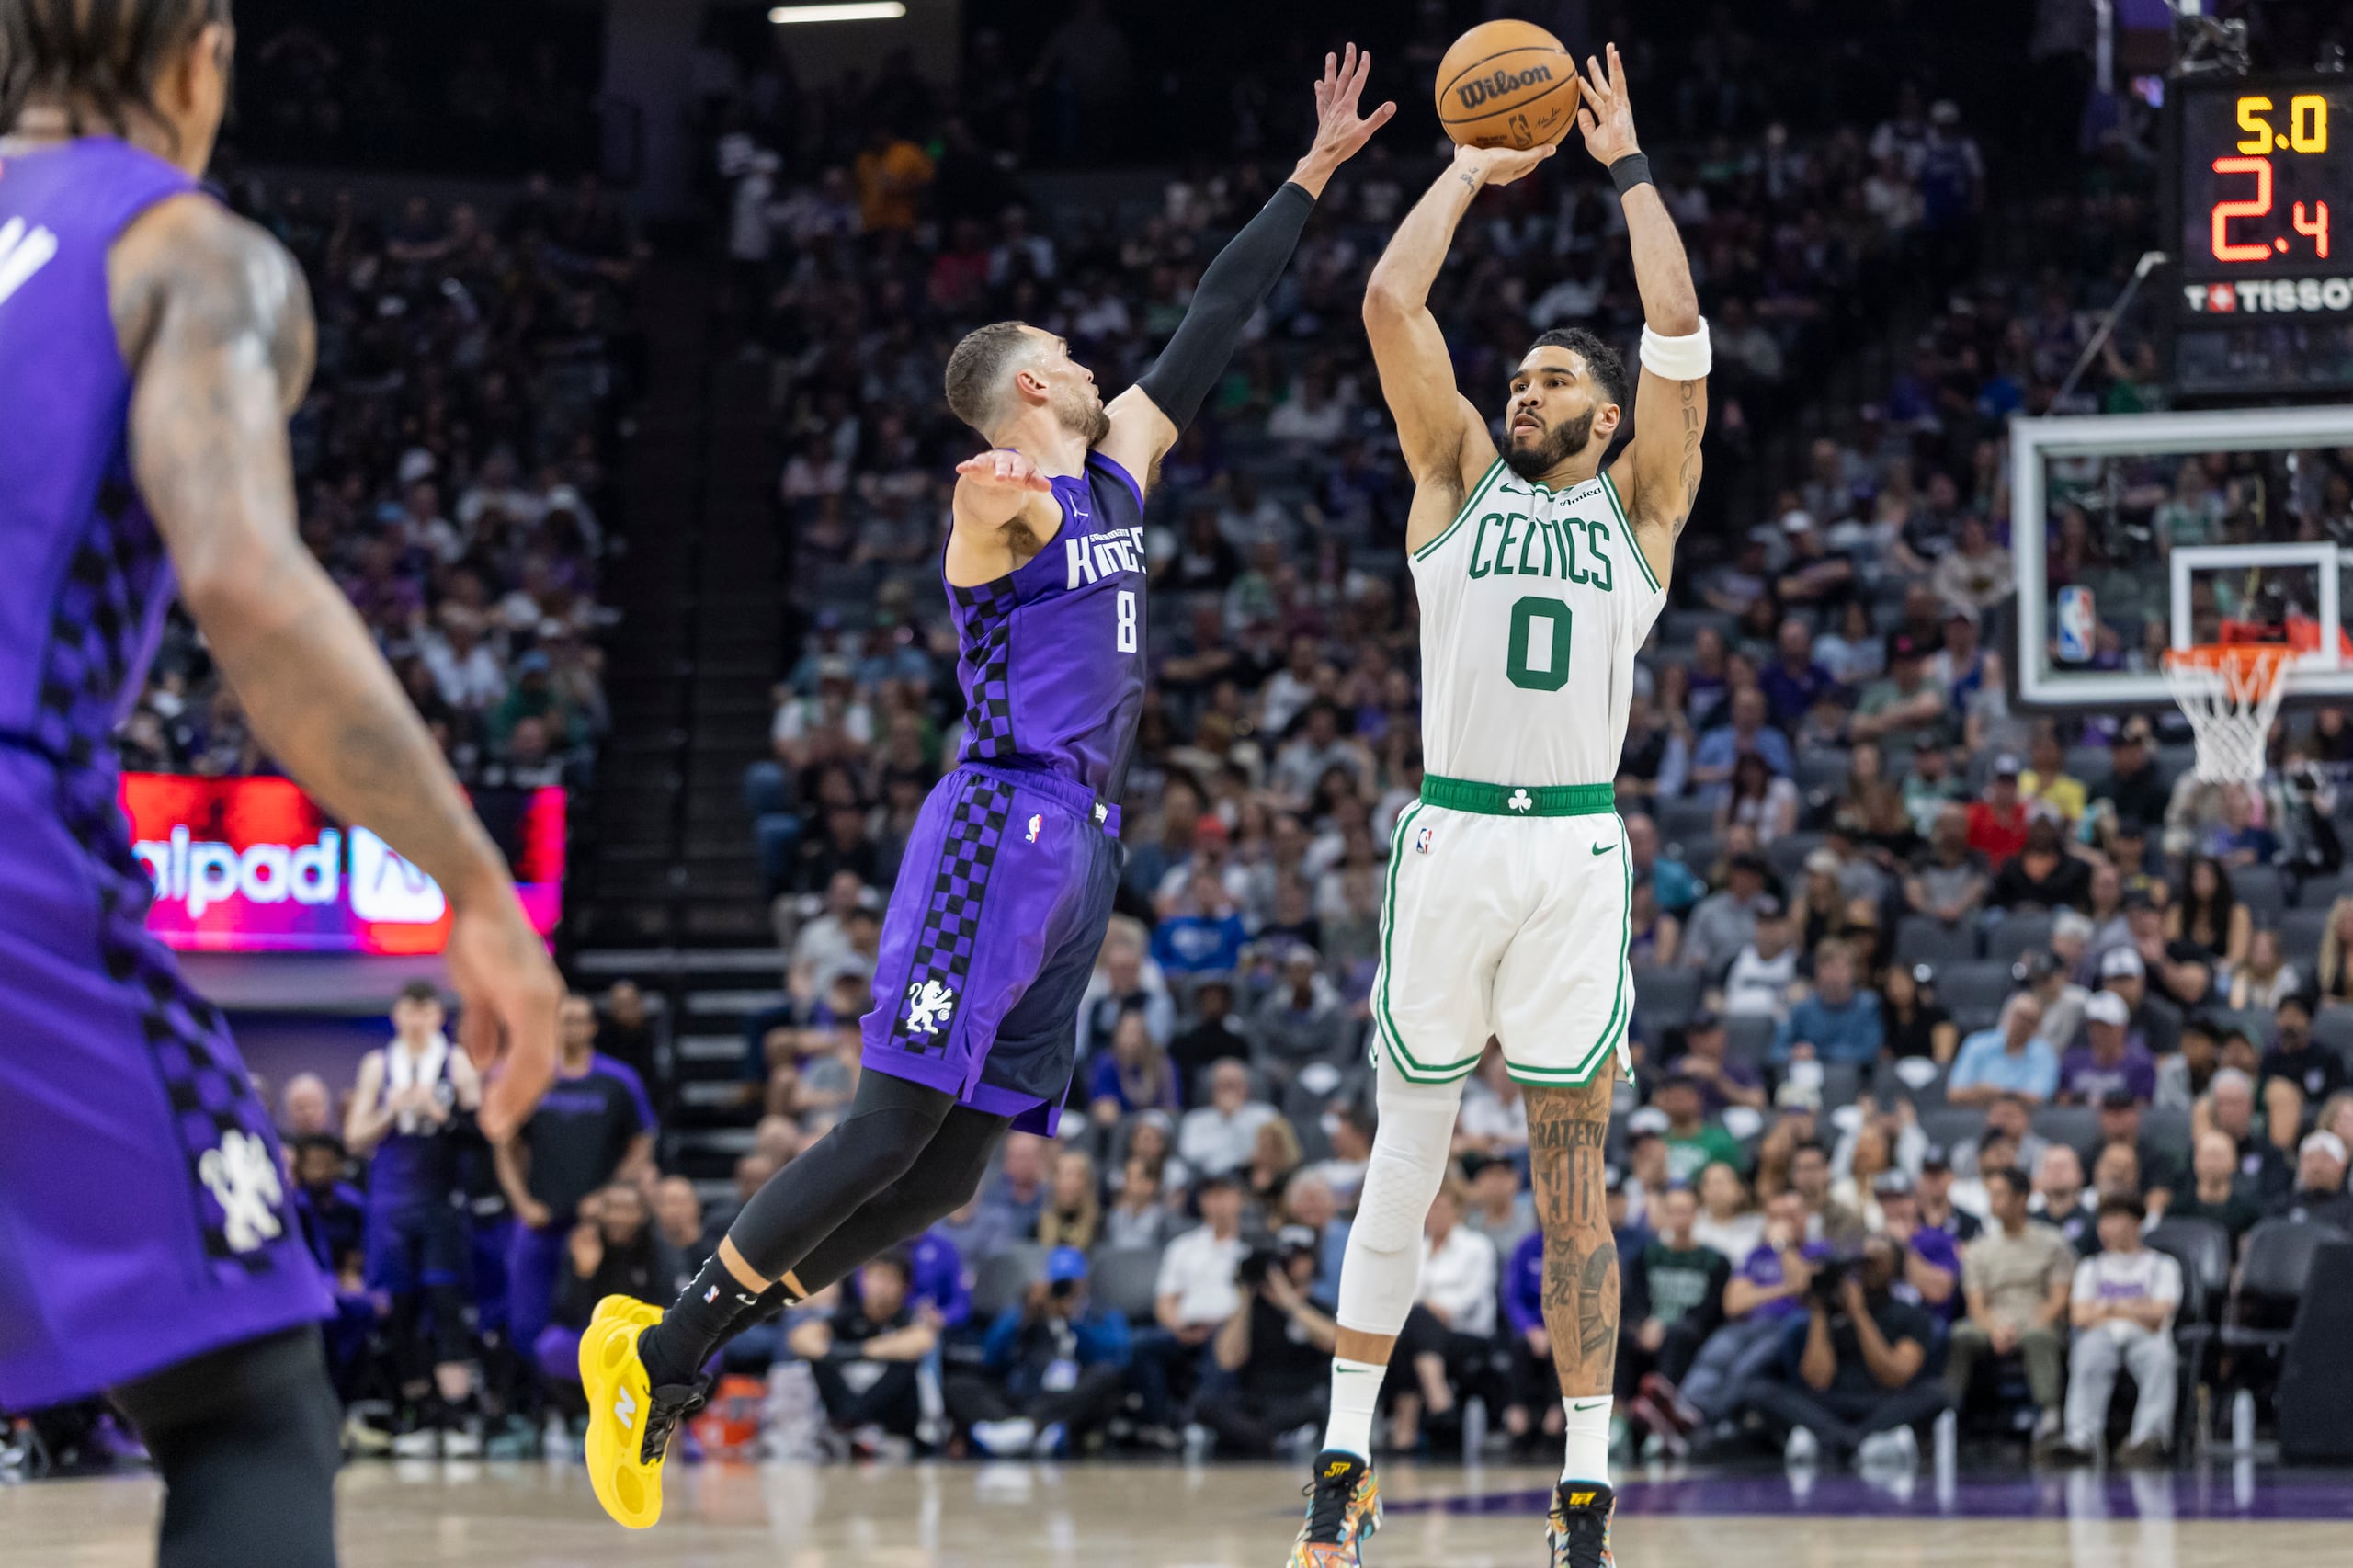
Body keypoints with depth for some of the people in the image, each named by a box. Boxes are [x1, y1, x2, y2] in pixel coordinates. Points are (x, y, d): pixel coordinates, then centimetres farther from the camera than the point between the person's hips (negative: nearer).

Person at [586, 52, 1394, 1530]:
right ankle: (661, 1352, -6)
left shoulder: (1119, 473, 17)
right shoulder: (1010, 500, -8)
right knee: (895, 1131, -13)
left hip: (1084, 847, 9)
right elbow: (983, 513, -33)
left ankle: (682, 1349, 8)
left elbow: (1211, 329, 23)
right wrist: (994, 489, -57)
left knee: (952, 1169, 4)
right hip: (1003, 832, -9)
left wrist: (1312, 177, 23)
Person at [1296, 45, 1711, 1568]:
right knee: (1405, 1158, 4)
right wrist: (1472, 167, 11)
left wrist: (1629, 166, 5)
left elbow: (1679, 332, -2)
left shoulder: (1641, 502, 11)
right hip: (1451, 834, 1)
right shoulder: (1459, 476, 13)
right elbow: (1391, 303, 3)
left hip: (1579, 846, -1)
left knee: (1574, 1173, 2)